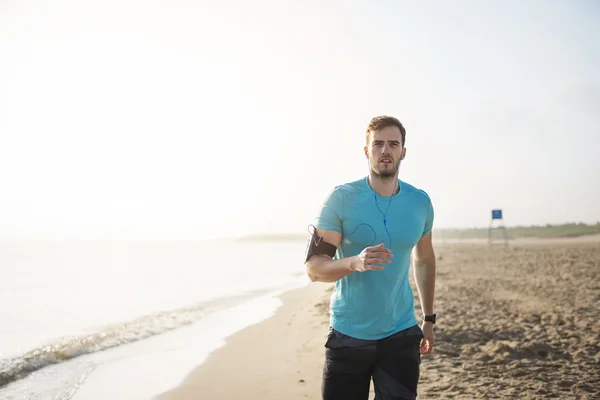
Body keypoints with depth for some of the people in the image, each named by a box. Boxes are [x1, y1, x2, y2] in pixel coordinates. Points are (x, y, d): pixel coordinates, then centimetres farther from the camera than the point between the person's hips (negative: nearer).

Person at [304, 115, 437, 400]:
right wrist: (355, 262, -30)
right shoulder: (342, 198, -8)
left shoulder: (420, 202, 3)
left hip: (401, 336, 2)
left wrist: (429, 319, 19)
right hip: (348, 336, -2)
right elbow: (313, 267, -11)